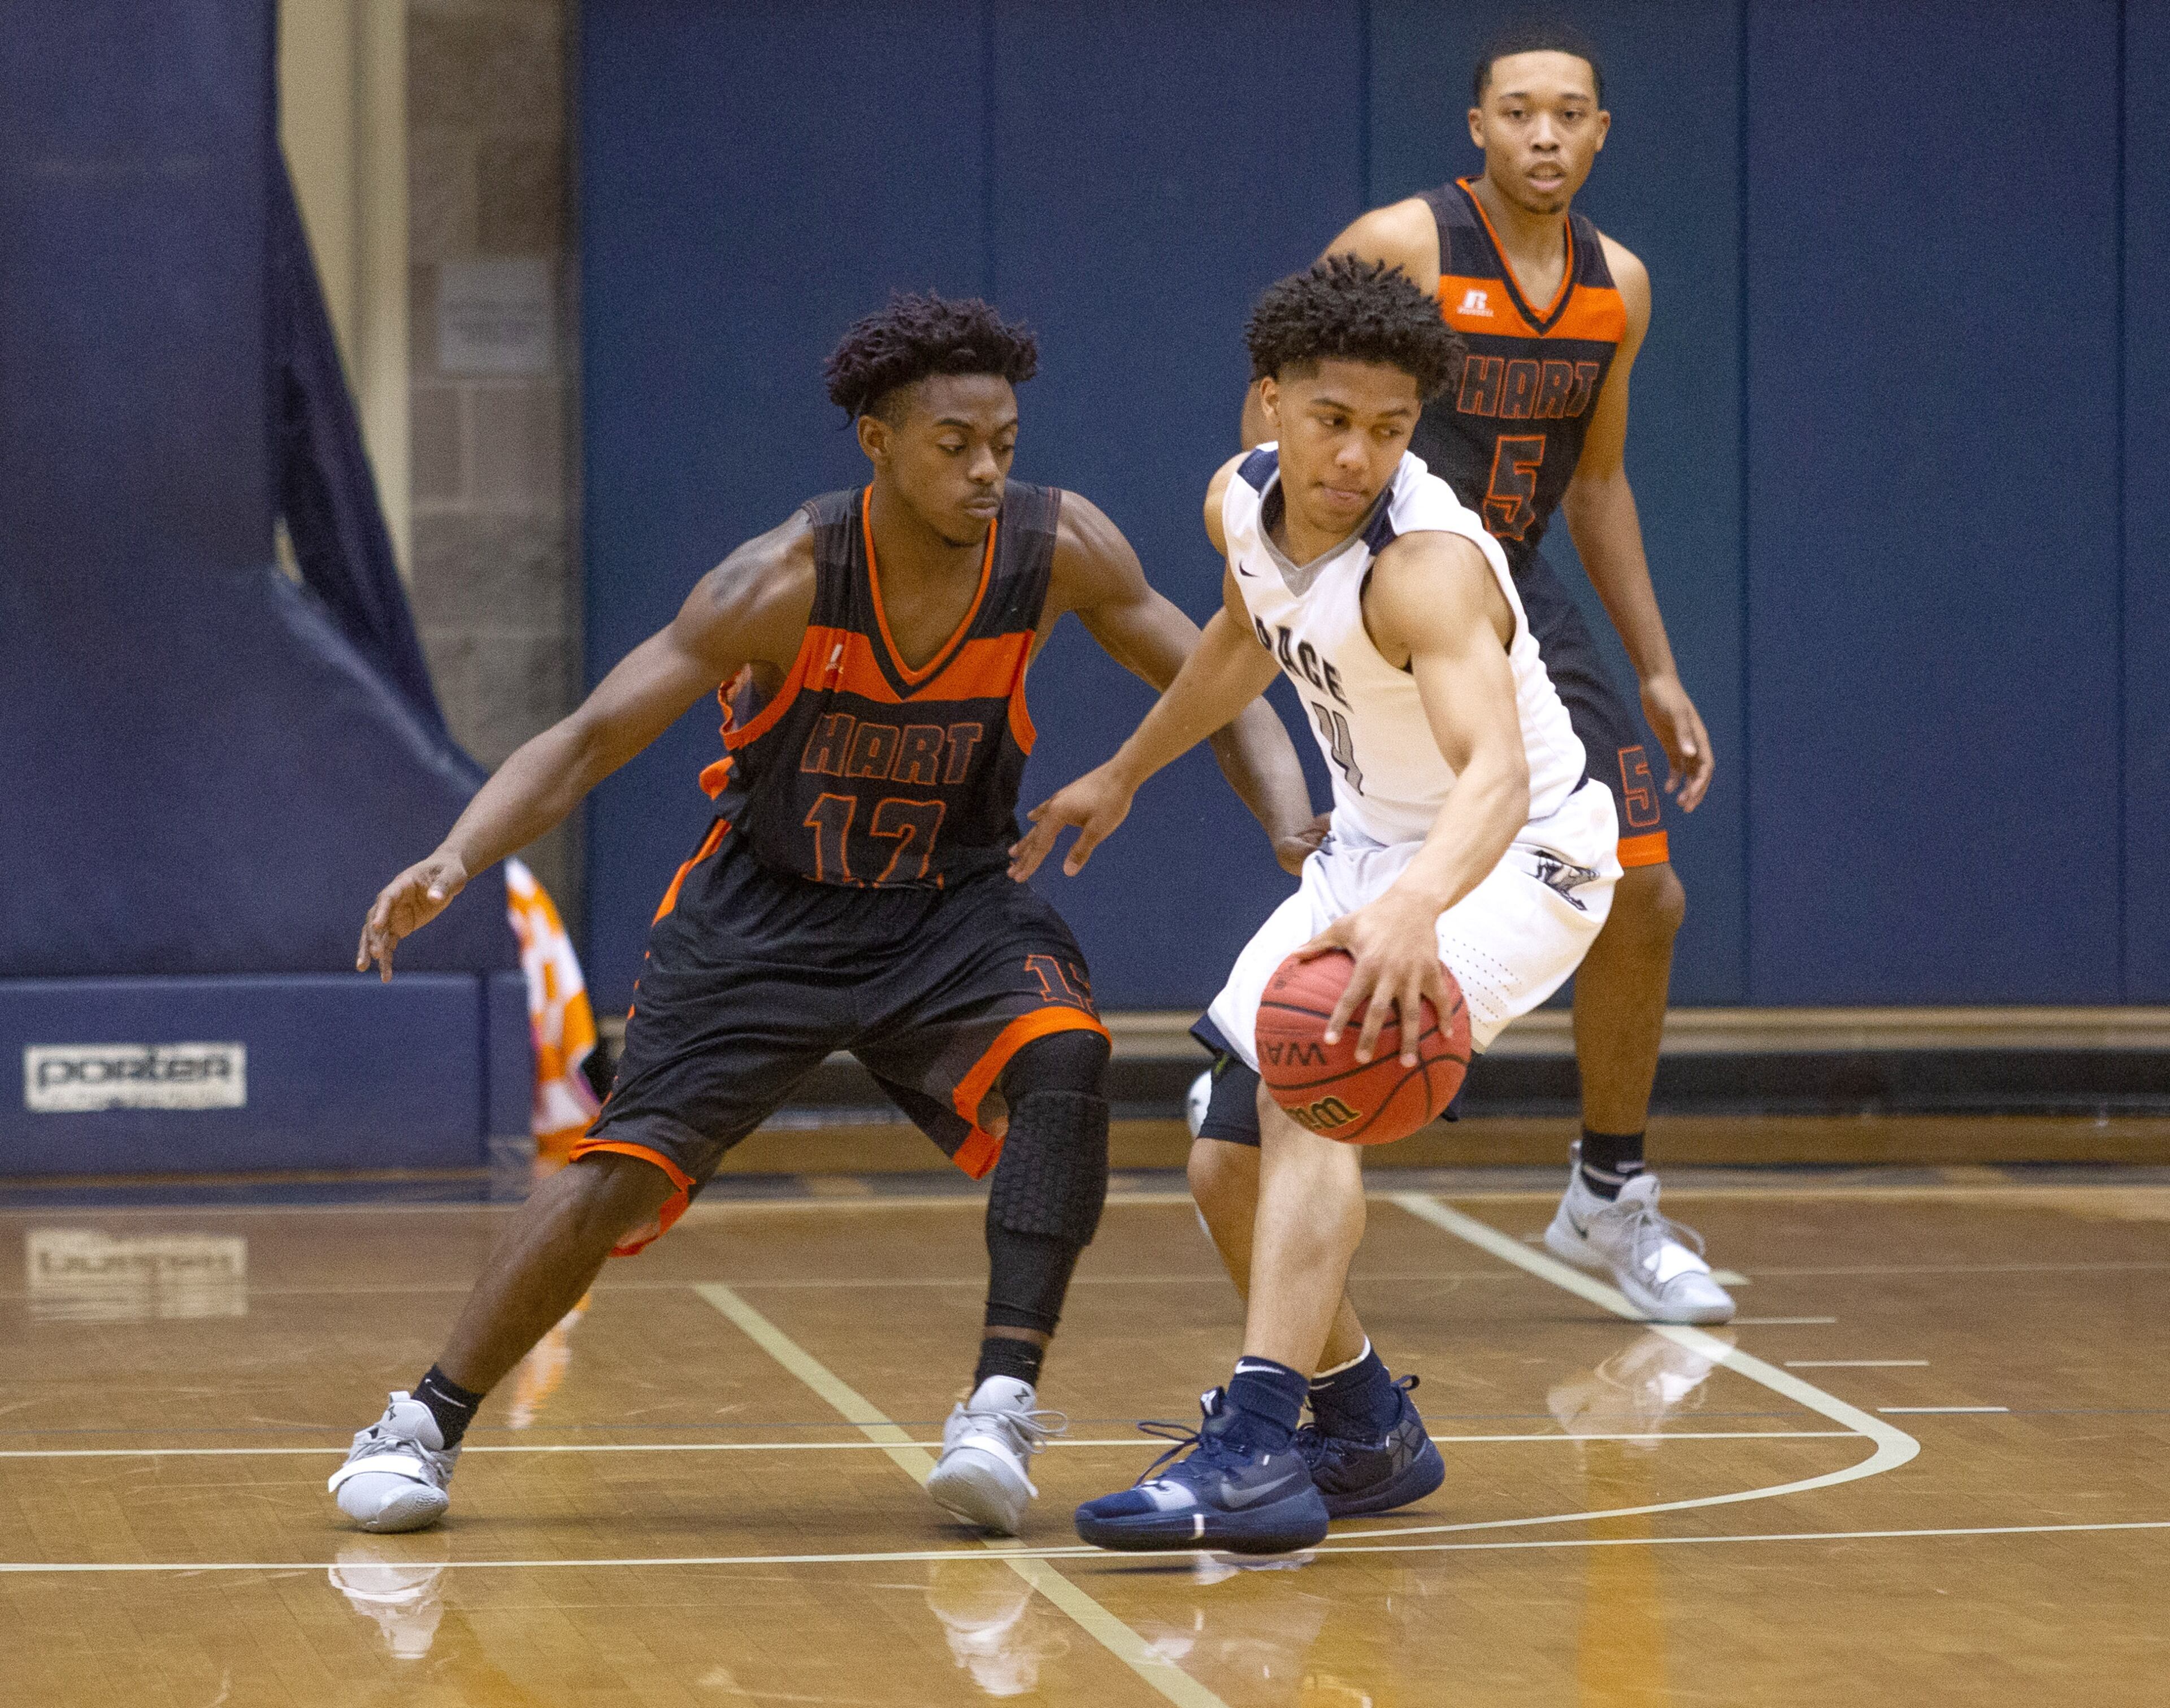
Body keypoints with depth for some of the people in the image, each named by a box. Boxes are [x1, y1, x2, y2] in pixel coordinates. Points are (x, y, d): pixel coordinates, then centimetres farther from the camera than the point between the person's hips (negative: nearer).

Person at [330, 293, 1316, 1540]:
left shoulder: (1059, 550, -17)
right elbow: (587, 743, -21)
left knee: (1063, 1052, -29)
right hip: (768, 910, -1)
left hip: (953, 905, 2)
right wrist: (458, 859, -38)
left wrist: (1295, 830, -25)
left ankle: (1006, 1400, -26)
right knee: (627, 1166, -9)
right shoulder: (786, 583, -24)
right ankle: (427, 1424, 9)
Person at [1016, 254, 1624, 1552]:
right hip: (1372, 849, 9)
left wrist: (1413, 906, -69)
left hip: (1513, 860, -9)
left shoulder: (1429, 566, -33)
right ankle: (1373, 1435, 29)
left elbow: (1497, 771, -50)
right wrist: (1123, 775, 26)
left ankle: (1258, 1453, -38)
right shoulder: (1243, 504, -9)